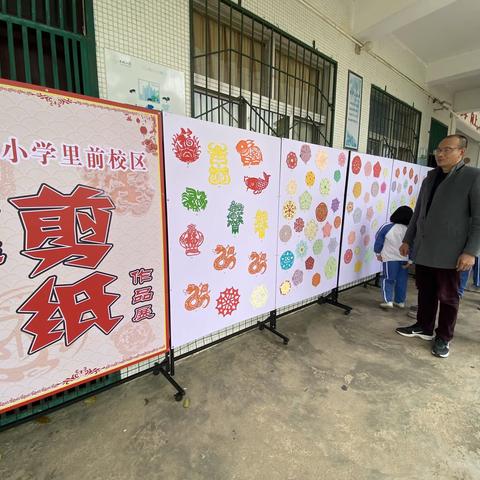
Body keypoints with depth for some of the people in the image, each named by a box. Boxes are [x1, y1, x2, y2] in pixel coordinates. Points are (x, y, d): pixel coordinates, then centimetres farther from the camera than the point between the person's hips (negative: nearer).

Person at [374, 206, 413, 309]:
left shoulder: (387, 227, -10)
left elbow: (378, 240, -2)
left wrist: (378, 253, 11)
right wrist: (410, 260, 6)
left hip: (390, 258, -3)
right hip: (405, 259, 3)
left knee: (388, 279, 6)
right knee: (402, 281, 14)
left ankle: (388, 301, -4)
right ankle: (400, 301, 24)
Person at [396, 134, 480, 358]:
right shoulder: (430, 178, 12)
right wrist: (408, 240, 14)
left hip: (449, 252, -5)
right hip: (423, 249, 5)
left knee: (447, 296, 8)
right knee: (425, 292, 16)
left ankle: (443, 338, 24)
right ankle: (424, 327, 33)